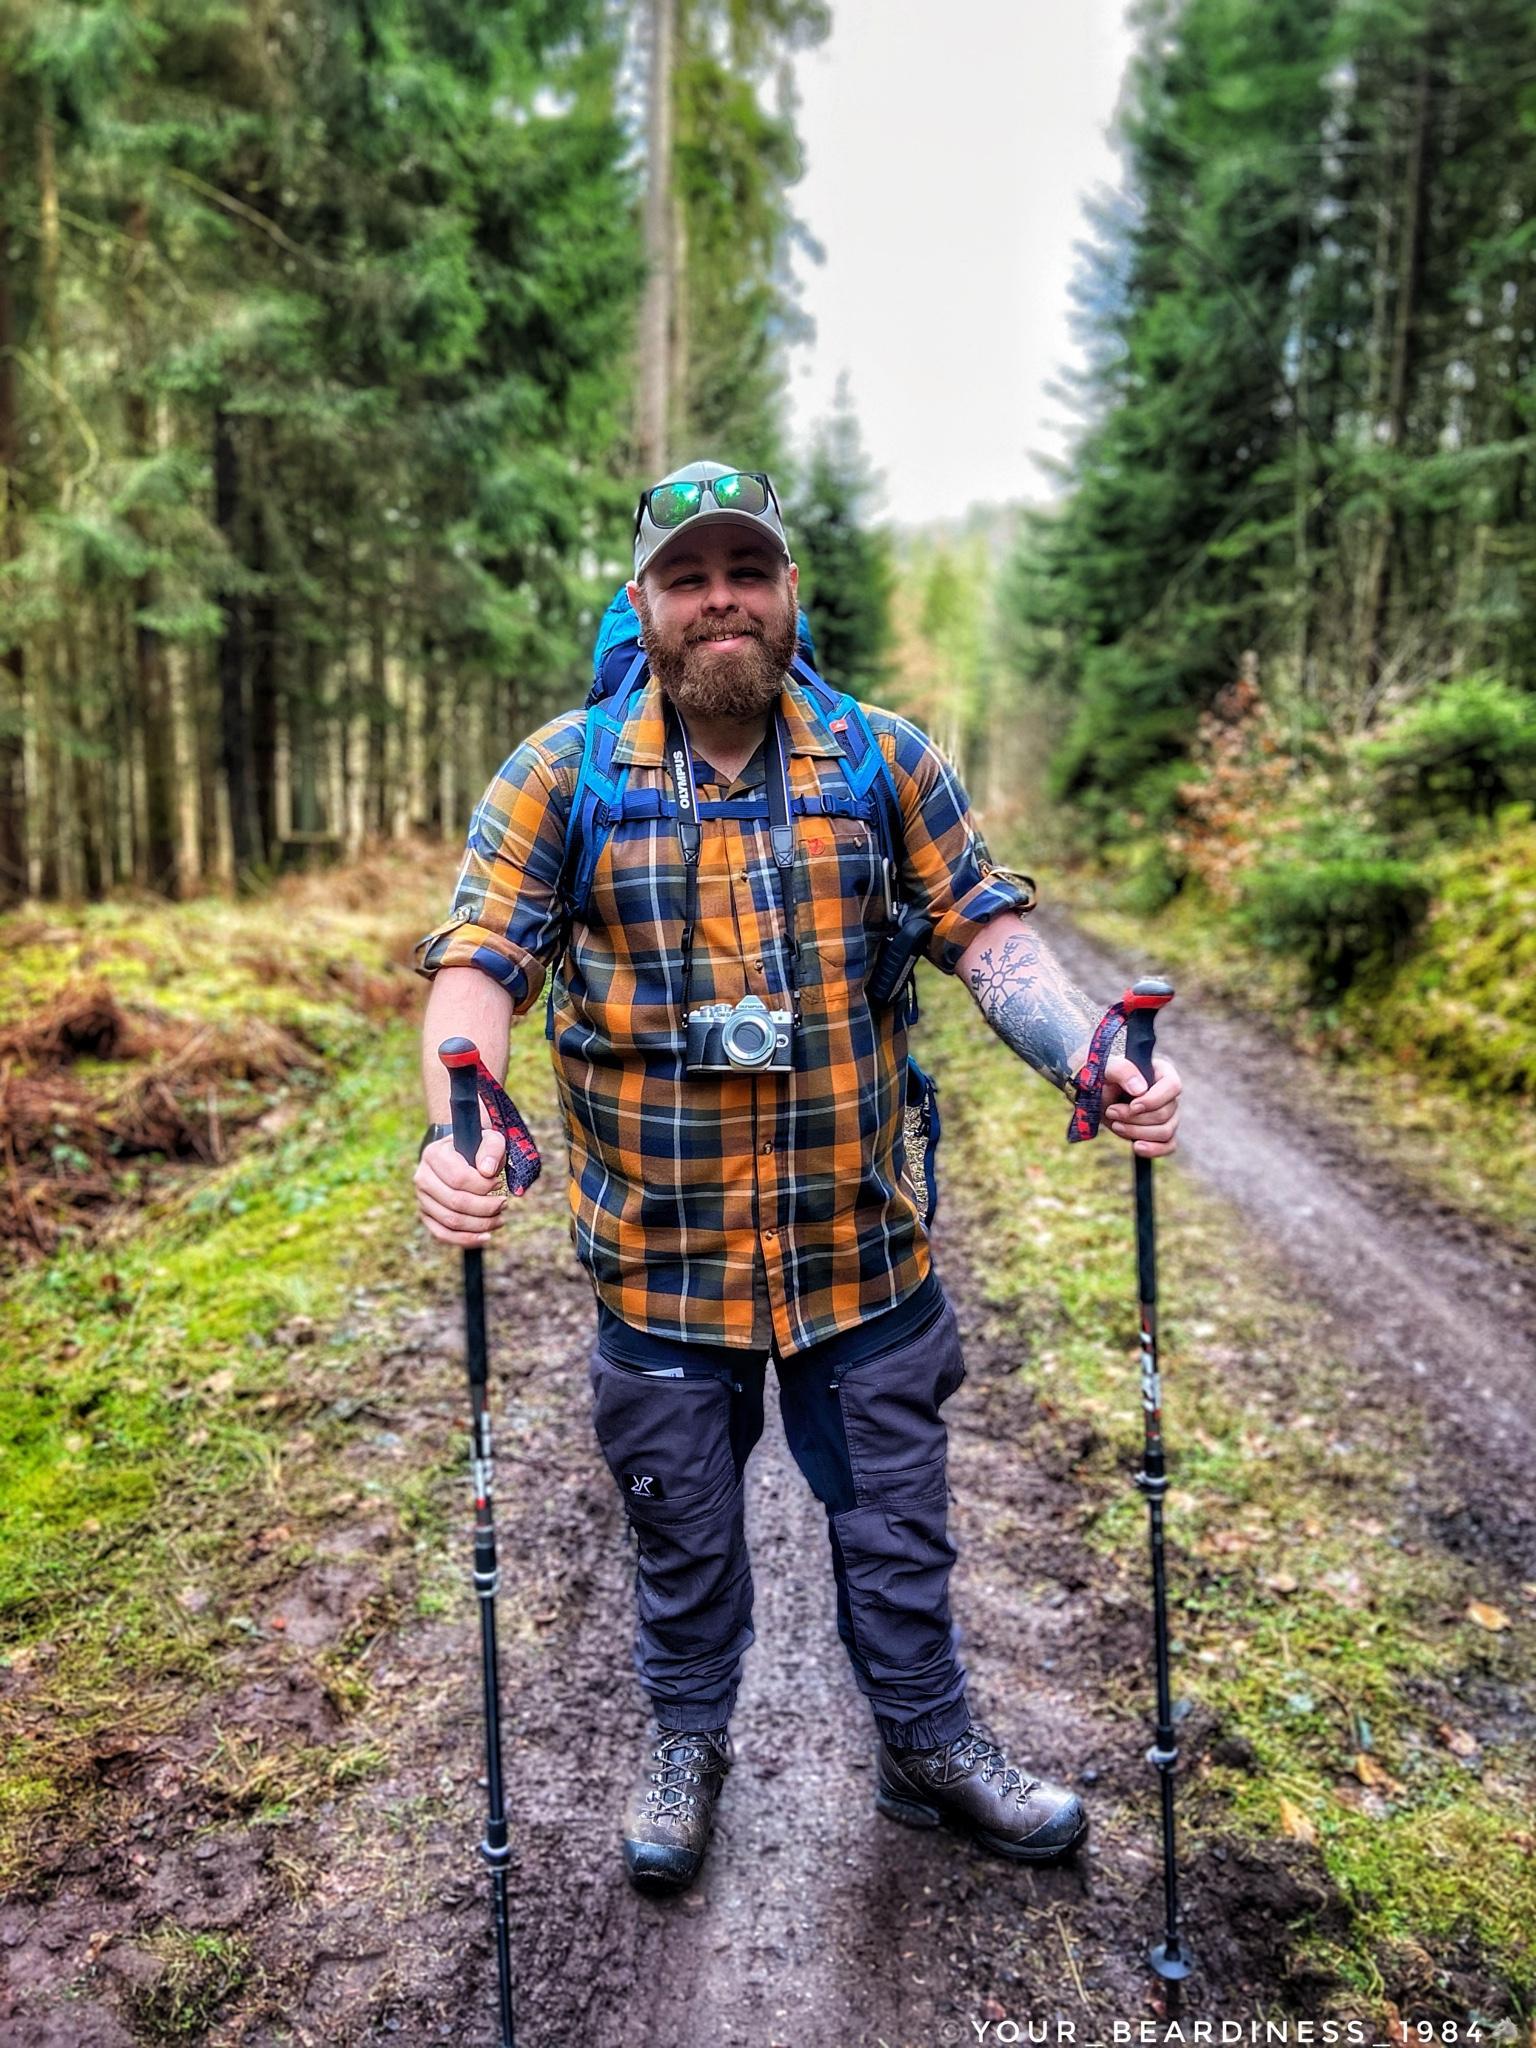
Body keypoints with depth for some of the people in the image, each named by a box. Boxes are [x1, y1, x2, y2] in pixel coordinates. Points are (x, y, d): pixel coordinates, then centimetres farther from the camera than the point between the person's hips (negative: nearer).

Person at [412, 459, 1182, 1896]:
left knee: (895, 1524, 19)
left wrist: (1089, 1057, -20)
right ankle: (685, 1743, 48)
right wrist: (456, 1135, -31)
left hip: (864, 1249, 2)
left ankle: (929, 1744, 45)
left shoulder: (884, 762, 0)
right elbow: (479, 964, -13)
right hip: (659, 1260, -1)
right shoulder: (561, 778, -6)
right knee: (682, 1534, 20)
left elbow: (989, 934, -2)